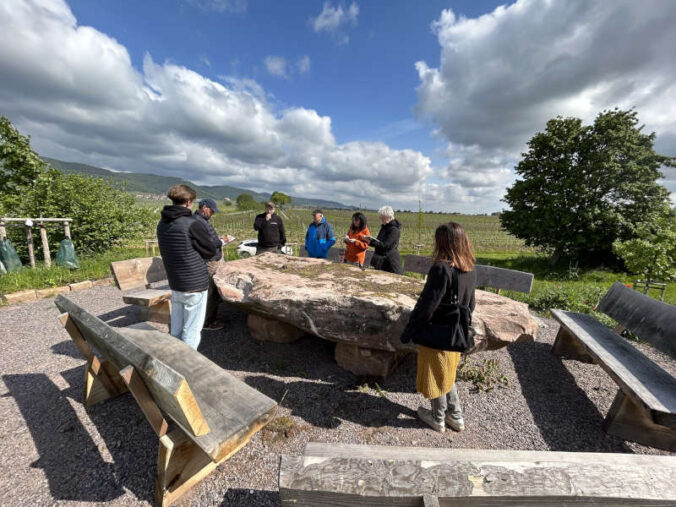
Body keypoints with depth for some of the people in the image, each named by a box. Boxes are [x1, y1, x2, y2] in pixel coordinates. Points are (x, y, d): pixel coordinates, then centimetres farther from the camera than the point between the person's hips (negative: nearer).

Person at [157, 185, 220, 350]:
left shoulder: (162, 224, 4)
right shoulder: (193, 225, -19)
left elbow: (173, 249, 12)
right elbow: (211, 251, -9)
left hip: (174, 284, 7)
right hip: (195, 286, -7)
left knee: (176, 329, 20)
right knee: (191, 331, 6)